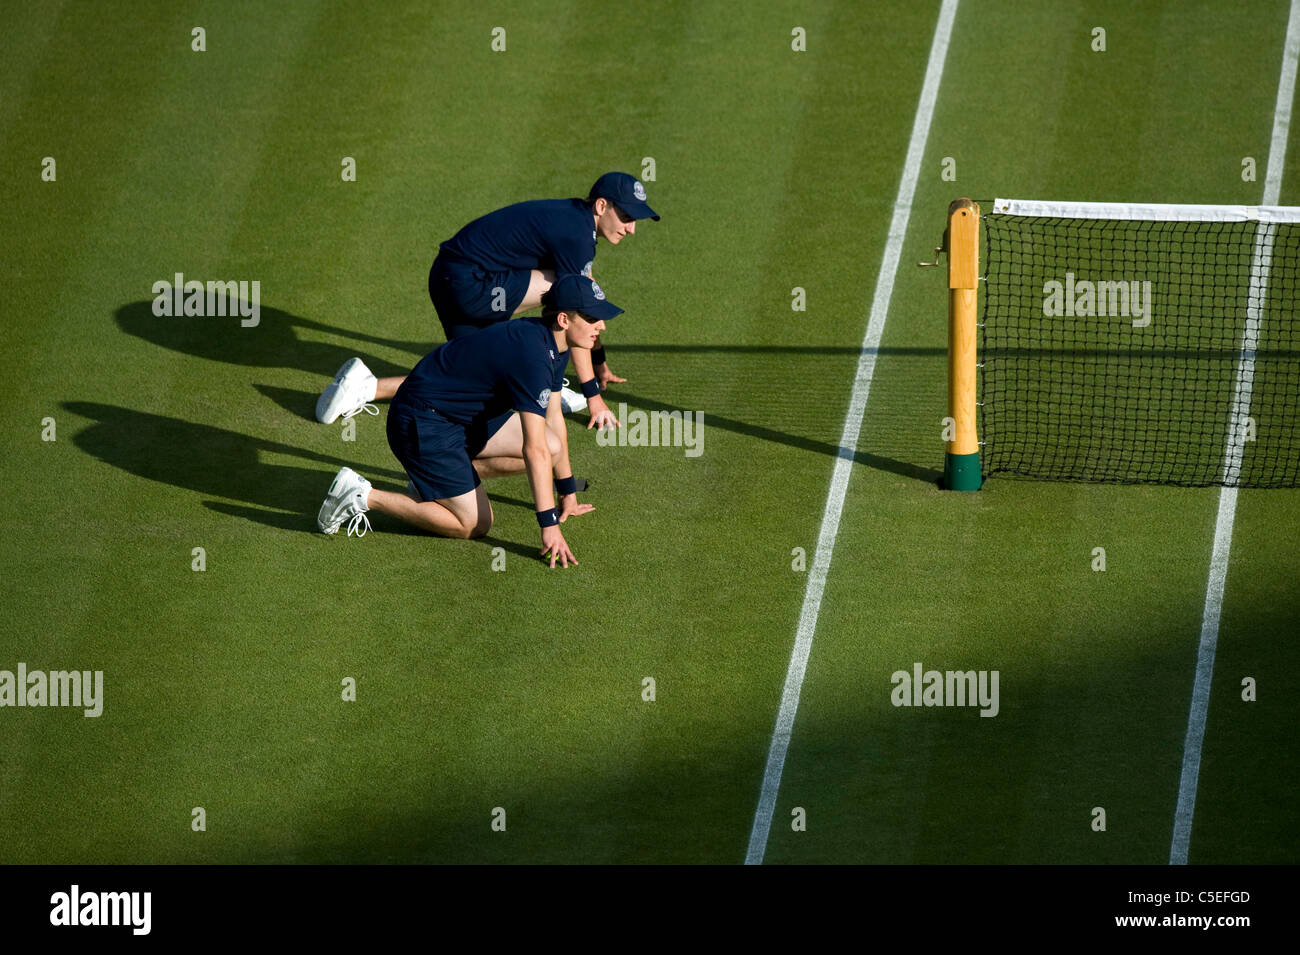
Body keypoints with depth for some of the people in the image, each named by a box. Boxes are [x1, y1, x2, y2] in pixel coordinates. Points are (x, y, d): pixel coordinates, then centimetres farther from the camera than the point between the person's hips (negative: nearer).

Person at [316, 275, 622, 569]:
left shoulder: (556, 348, 3)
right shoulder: (531, 355, -28)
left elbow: (554, 421, 16)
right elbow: (534, 450, -30)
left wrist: (568, 491, 21)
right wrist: (549, 525, -30)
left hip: (465, 417, 10)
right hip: (422, 422, -10)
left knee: (555, 449, 3)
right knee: (474, 524, -10)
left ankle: (432, 477, 11)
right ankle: (364, 496, -5)